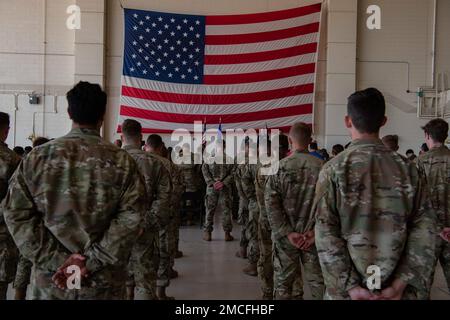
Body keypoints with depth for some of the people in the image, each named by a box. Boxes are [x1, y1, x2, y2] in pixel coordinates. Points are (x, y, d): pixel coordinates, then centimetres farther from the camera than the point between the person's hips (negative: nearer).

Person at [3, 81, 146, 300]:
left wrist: (54, 260, -7)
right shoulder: (122, 161, -8)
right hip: (104, 281, -1)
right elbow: (130, 218, -14)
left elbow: (17, 214, -5)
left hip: (50, 279, 2)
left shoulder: (37, 157, -2)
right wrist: (92, 261, -12)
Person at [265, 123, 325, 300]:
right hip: (314, 237, 1)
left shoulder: (279, 167, -7)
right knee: (318, 282, 11)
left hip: (285, 236, 0)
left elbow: (271, 204, -10)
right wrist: (315, 231, -6)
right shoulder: (321, 166, -6)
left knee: (283, 282, 10)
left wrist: (288, 233, -8)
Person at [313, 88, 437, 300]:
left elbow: (326, 234, -15)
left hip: (346, 288, -2)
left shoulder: (334, 169, -10)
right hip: (394, 289, 2)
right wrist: (402, 283, -9)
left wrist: (349, 286, -13)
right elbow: (424, 230, -7)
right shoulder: (407, 168, -3)